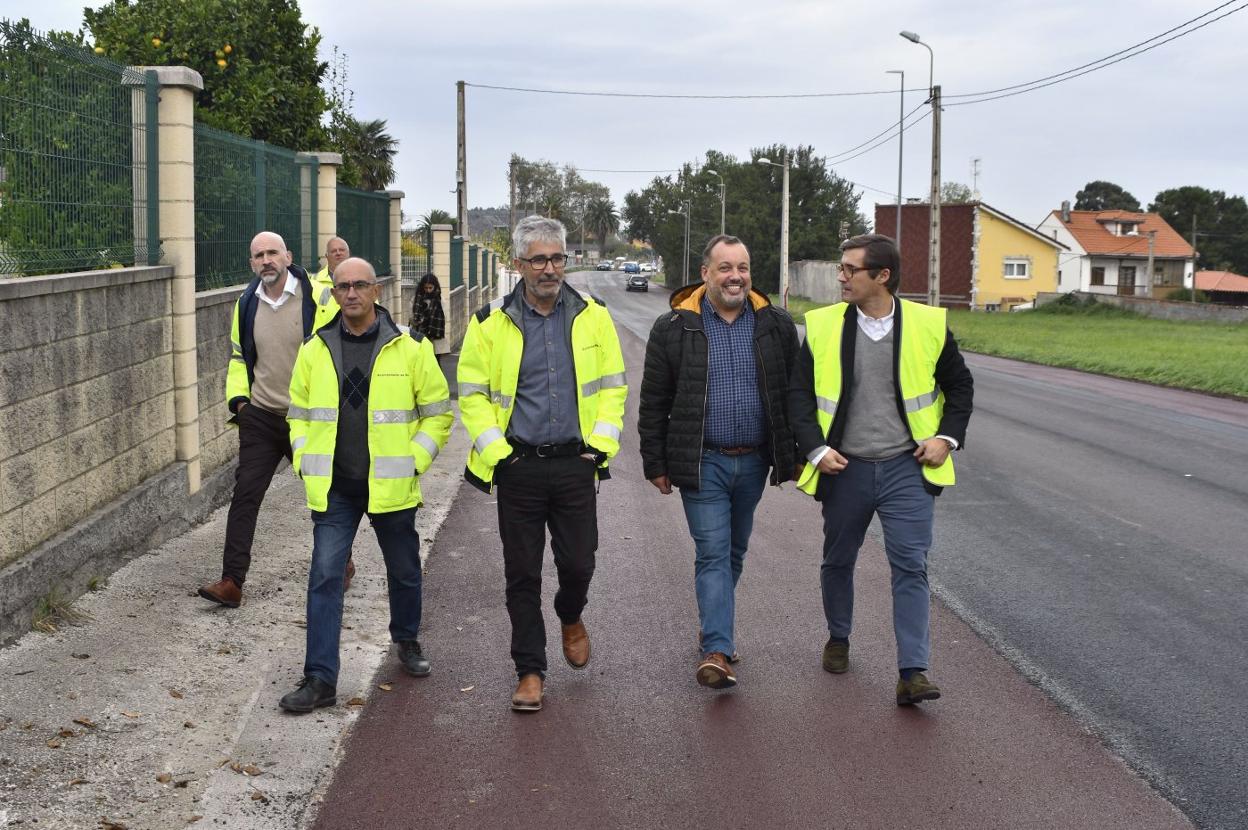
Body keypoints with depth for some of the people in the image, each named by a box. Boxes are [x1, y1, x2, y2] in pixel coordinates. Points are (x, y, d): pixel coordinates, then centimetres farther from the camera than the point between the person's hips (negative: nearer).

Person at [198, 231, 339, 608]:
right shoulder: (246, 305, 5)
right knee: (245, 495, -4)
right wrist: (238, 398, 6)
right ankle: (232, 581, -4)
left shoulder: (317, 298, -11)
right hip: (260, 417, 3)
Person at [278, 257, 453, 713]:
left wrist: (413, 462, -7)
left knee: (404, 572, 16)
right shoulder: (315, 350, 3)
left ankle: (407, 641, 42)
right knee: (324, 577, -6)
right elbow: (299, 413, 14)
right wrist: (305, 464, 1)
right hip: (332, 488, 1)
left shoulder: (410, 348, -5)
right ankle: (320, 679, -3)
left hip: (391, 487, -1)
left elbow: (438, 413, 1)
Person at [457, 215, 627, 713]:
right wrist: (494, 448, -6)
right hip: (518, 467, -1)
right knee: (522, 575, 5)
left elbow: (612, 384, 8)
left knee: (578, 564, 5)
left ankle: (570, 617, 40)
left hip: (576, 464, 1)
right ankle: (530, 672, 16)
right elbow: (472, 392, 3)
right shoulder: (490, 323, 0)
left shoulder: (593, 316, 4)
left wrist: (601, 443, -2)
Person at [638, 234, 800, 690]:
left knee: (734, 551, 16)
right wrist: (656, 464, -1)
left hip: (754, 461, 3)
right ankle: (717, 650, -11)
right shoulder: (674, 329, -4)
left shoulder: (776, 326, 3)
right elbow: (653, 403, 0)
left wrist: (794, 456, 6)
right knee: (713, 553, -8)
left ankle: (713, 625, 34)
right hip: (703, 461, -3)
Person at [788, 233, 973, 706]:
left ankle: (912, 672, -7)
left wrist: (947, 437, -2)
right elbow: (799, 393, 4)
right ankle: (838, 638, 39)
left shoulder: (928, 324, -3)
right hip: (845, 469, 2)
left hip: (907, 468, -2)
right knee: (838, 560, 16)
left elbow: (959, 385, 10)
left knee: (910, 566, -8)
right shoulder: (823, 326, -1)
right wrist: (815, 448, -7)